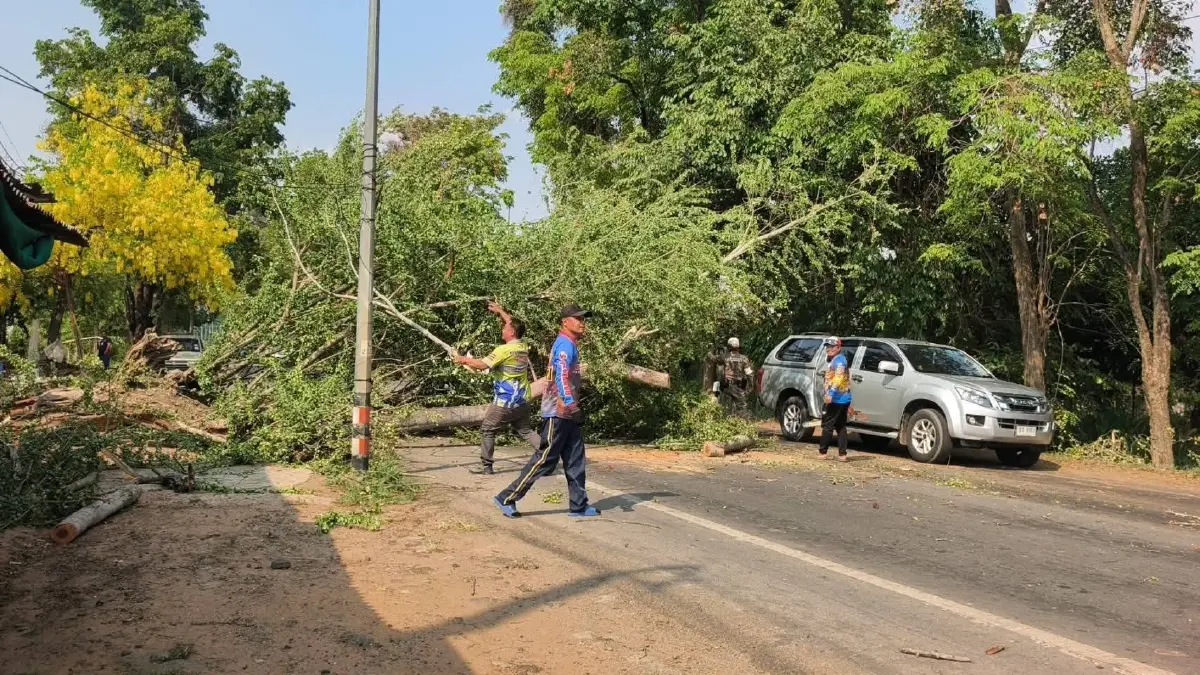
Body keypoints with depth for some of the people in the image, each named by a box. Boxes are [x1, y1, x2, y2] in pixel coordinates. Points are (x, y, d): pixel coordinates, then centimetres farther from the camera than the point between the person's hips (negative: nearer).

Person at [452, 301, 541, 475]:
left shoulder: (504, 350, -17)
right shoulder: (523, 347, 6)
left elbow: (482, 365, -21)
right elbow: (514, 325, 25)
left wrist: (463, 359, -7)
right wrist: (500, 311, 32)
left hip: (505, 402, -7)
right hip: (522, 401, 7)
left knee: (488, 429, 7)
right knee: (525, 430, 15)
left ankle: (486, 465, 10)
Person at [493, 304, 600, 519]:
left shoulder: (569, 345, 18)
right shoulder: (565, 344, -14)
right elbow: (561, 378, -25)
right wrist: (572, 407, -30)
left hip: (566, 414, 10)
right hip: (558, 413, -10)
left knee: (576, 461, 10)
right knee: (544, 460, -6)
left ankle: (579, 505, 15)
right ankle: (507, 498, 0)